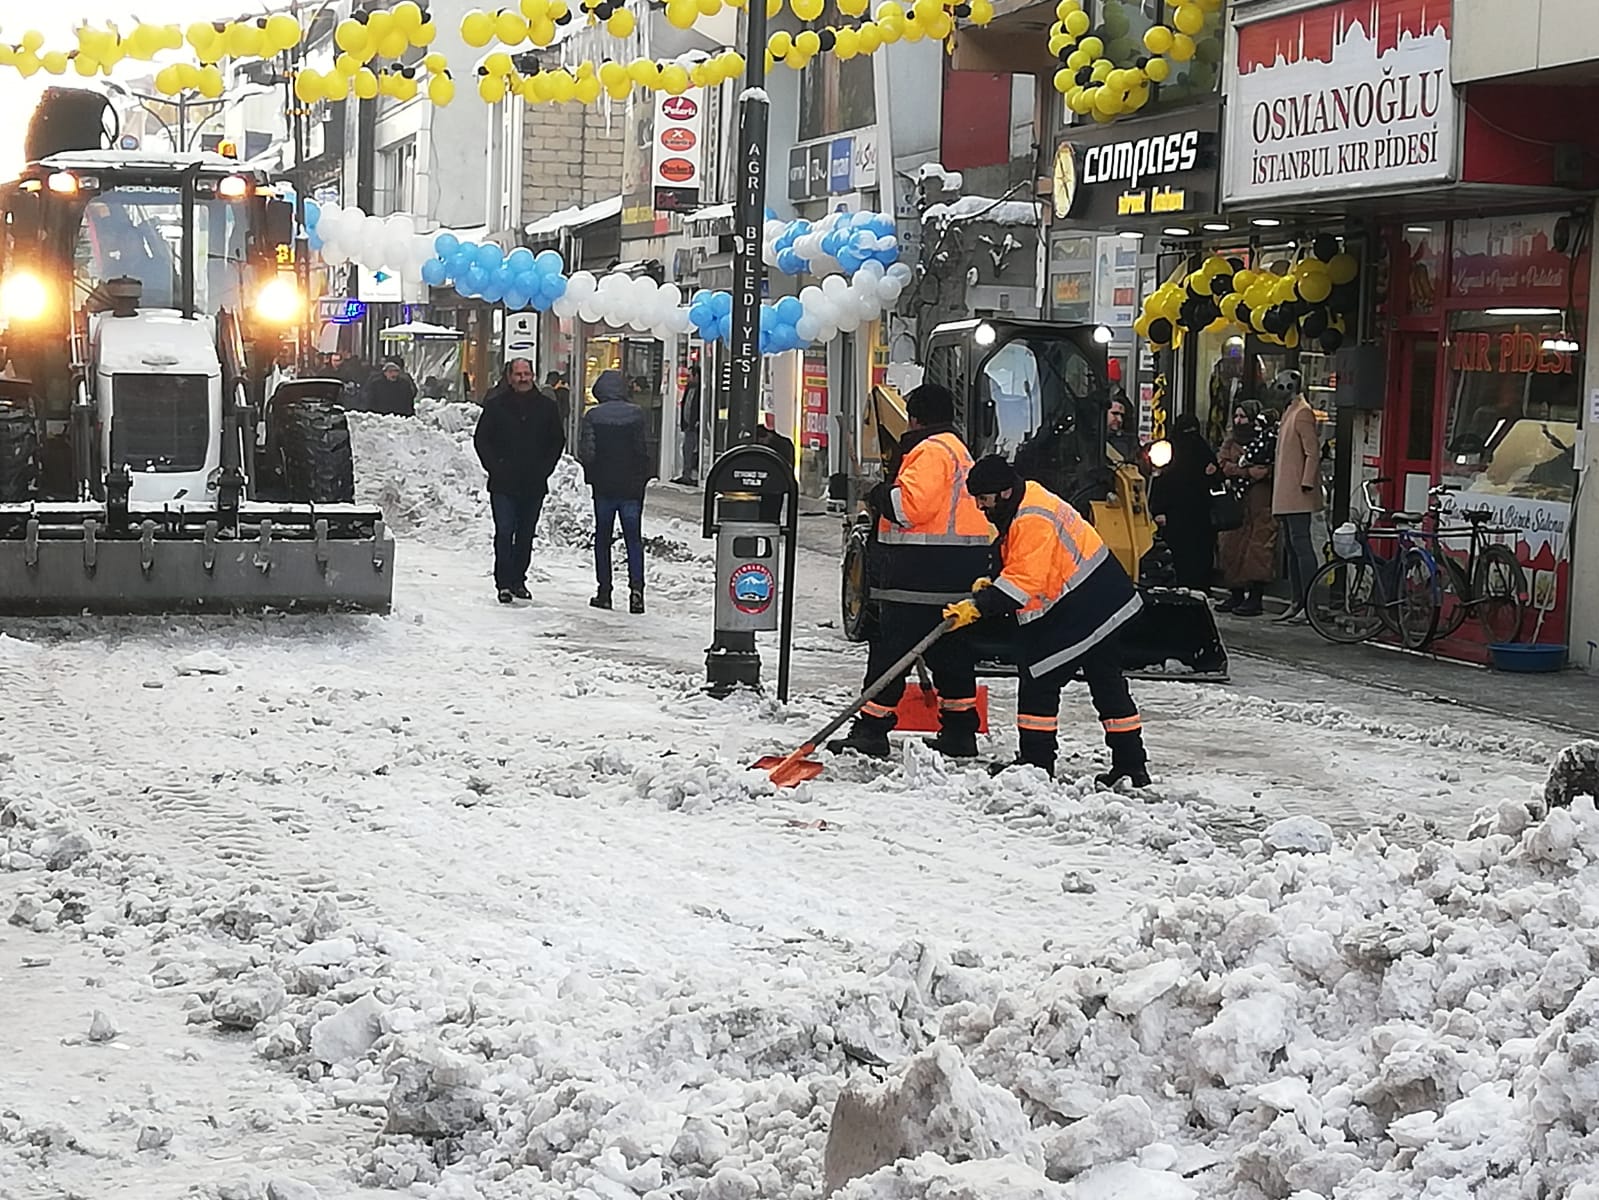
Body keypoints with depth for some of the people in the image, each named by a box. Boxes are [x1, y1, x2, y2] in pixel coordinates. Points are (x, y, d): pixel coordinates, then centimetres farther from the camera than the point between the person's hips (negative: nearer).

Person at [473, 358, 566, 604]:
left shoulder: (546, 406, 5)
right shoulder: (496, 405, -1)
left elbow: (558, 441, 14)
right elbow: (481, 439, 4)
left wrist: (545, 468, 3)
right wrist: (494, 467, -6)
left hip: (534, 484, 3)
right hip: (503, 483, -3)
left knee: (526, 534, 9)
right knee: (504, 532, -9)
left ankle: (518, 580, 19)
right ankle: (504, 583, -6)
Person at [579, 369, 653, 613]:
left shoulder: (592, 416, -6)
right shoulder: (636, 414, -6)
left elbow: (585, 452, -11)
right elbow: (644, 449, -7)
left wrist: (591, 474, 7)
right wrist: (646, 475, 6)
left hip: (603, 485, 0)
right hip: (631, 486, 0)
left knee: (603, 539, 11)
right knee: (634, 538, 5)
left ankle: (604, 591, 10)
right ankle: (636, 586, -11)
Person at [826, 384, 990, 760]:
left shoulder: (931, 450, -12)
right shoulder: (957, 449, 22)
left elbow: (912, 504, -23)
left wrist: (882, 495, -6)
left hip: (925, 570, -10)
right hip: (959, 570, 10)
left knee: (890, 647, -7)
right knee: (950, 650, 13)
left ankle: (871, 729, -7)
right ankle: (959, 731, 16)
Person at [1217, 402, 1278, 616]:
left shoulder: (1269, 438, -2)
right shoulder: (1232, 438, 15)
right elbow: (1224, 465, 2)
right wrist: (1249, 471, -12)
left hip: (1261, 503, -6)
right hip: (1236, 502, 6)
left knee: (1258, 546, -11)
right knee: (1231, 546, 5)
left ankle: (1255, 597, -12)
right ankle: (1236, 595, 14)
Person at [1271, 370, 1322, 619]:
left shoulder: (1302, 413, -10)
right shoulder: (1289, 412, 19)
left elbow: (1313, 452, -17)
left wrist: (1307, 483, -22)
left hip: (1297, 494, -10)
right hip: (1285, 495, 10)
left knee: (1300, 544, -12)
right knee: (1291, 547, 11)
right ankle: (1296, 600, 14)